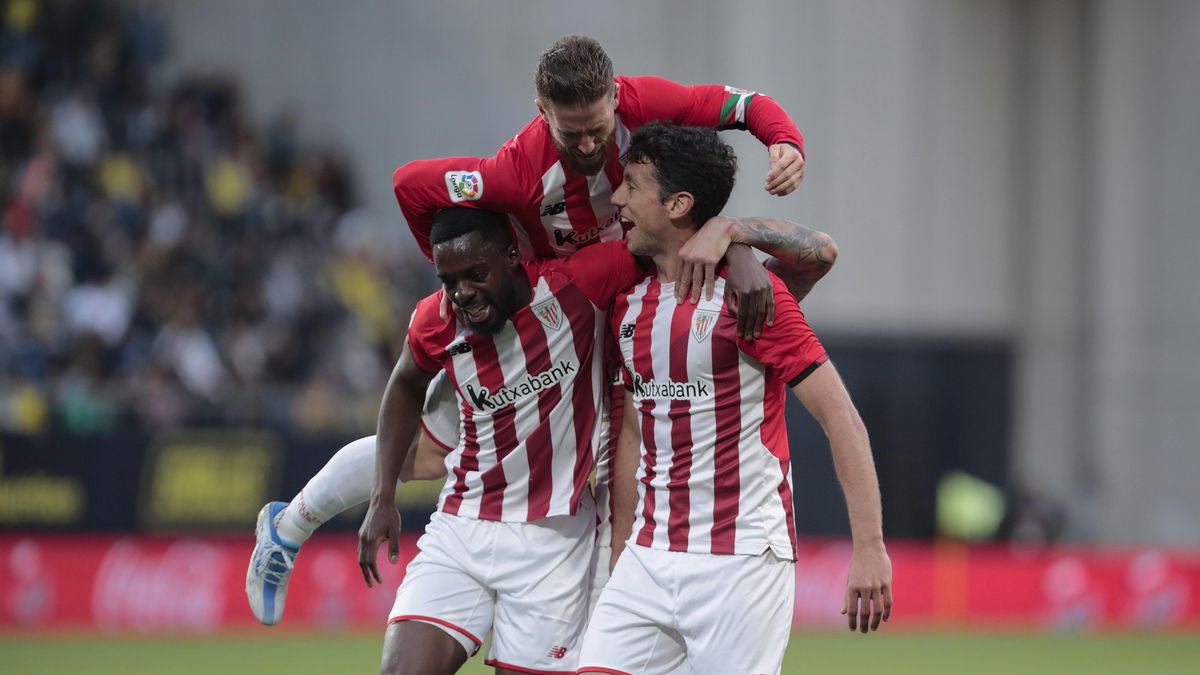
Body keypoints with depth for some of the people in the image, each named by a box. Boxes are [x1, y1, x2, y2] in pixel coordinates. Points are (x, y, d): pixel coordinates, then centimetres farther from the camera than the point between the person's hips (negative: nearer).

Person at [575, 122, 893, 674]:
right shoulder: (628, 301, 11)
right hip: (649, 561, 6)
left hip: (741, 561, -6)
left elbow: (841, 419, -12)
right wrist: (619, 555, 18)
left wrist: (870, 547, -19)